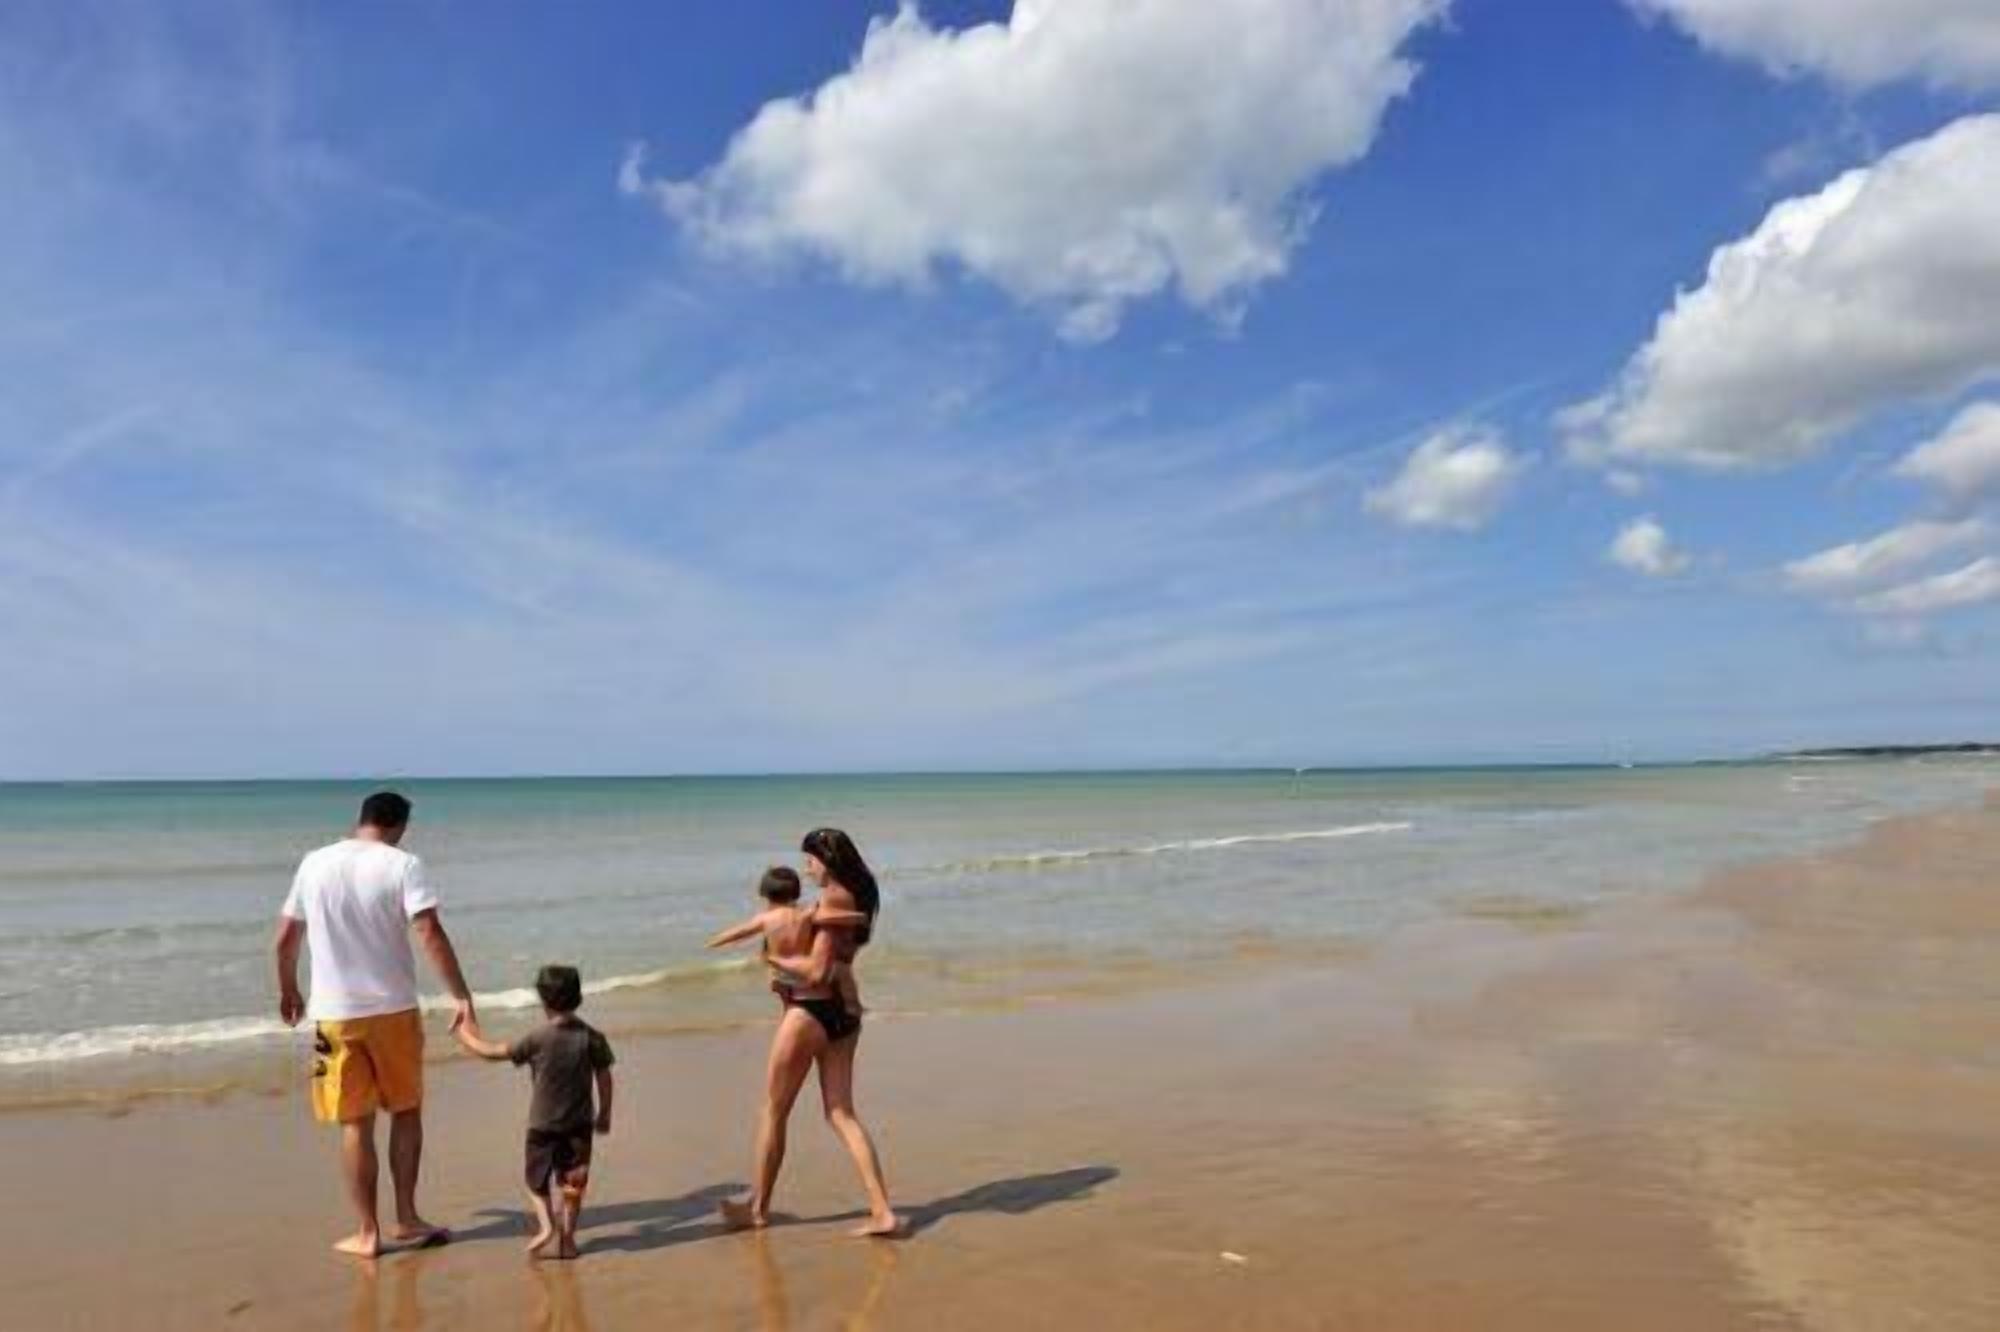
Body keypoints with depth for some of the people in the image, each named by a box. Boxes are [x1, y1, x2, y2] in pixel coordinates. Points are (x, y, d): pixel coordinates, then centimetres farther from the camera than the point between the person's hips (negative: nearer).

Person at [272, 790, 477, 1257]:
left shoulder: (315, 864, 3)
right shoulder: (402, 865, -8)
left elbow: (285, 939, 10)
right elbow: (430, 933, -18)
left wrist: (288, 992, 25)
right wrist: (461, 995, -14)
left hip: (335, 1013, 2)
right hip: (394, 1008, -2)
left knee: (355, 1124, 10)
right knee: (406, 1111, 16)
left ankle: (367, 1232, 15)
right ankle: (406, 1218, 21)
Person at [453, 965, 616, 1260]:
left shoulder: (537, 1039, -13)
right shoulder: (592, 1037, -8)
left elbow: (493, 1052, -6)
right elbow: (604, 1079, -3)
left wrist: (468, 1037, 11)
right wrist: (604, 1113, 10)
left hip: (542, 1124, -2)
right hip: (580, 1123, 2)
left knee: (537, 1179, 15)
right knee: (573, 1182, 13)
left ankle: (547, 1224, -4)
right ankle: (567, 1236, 12)